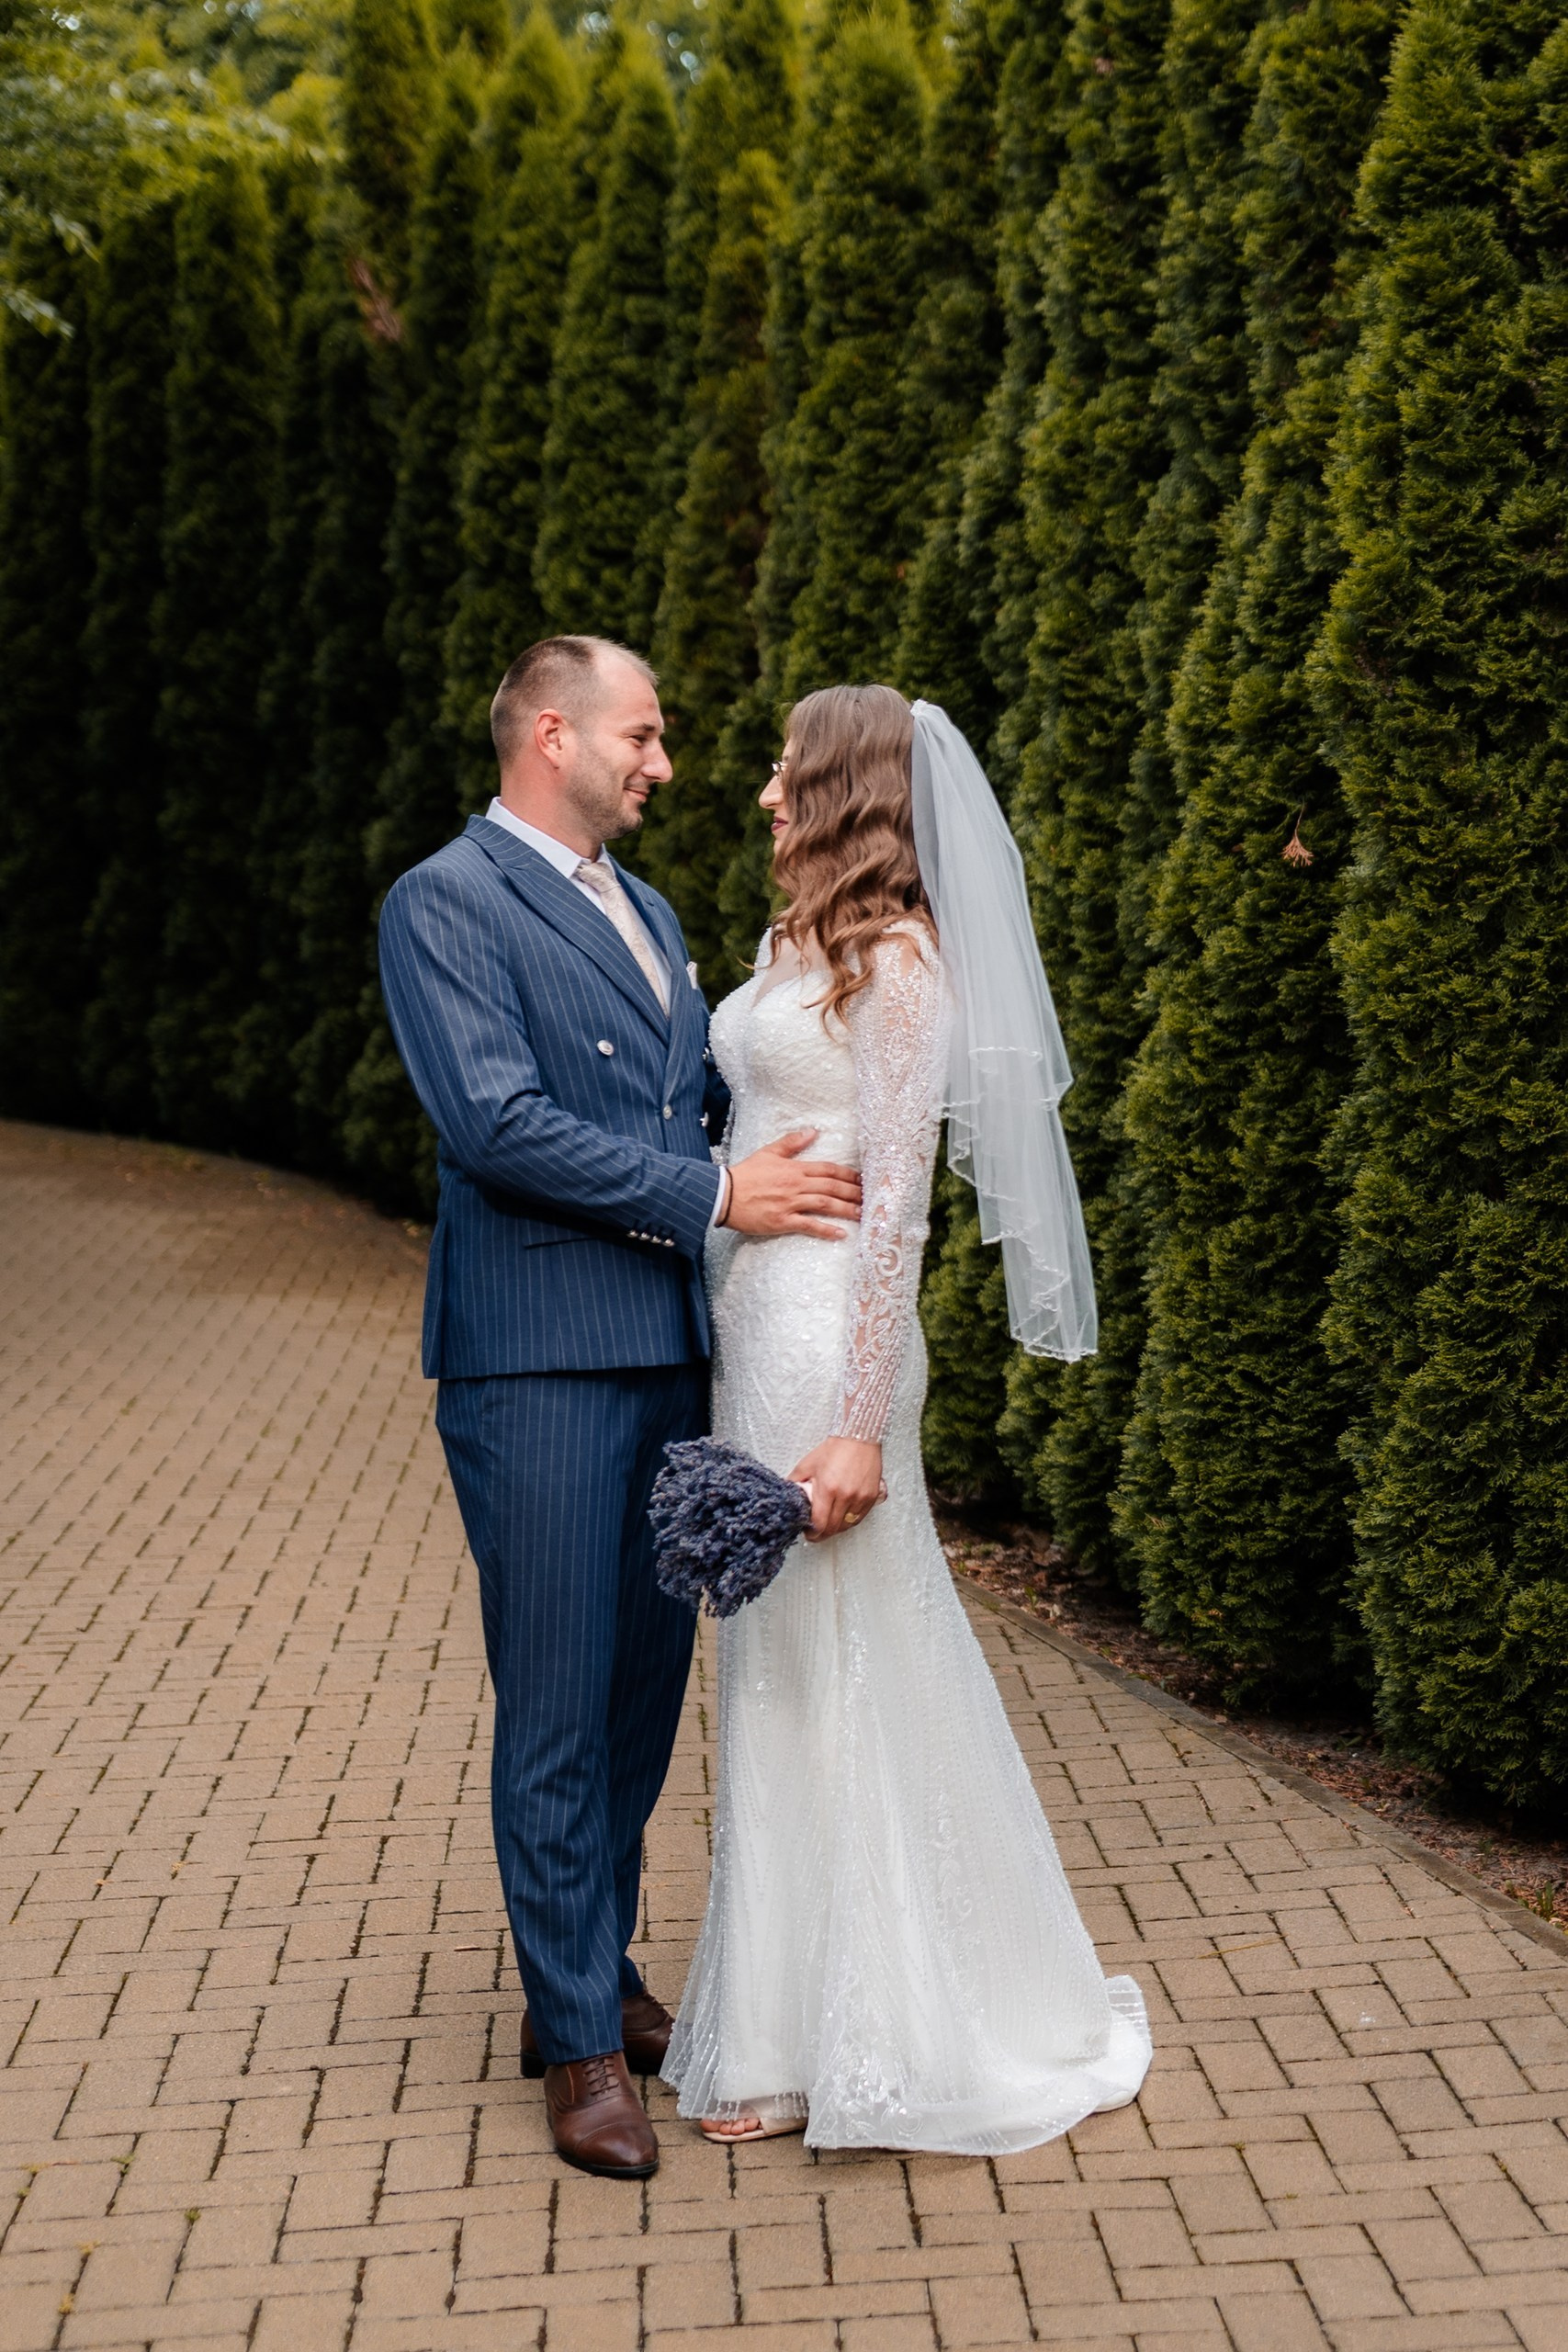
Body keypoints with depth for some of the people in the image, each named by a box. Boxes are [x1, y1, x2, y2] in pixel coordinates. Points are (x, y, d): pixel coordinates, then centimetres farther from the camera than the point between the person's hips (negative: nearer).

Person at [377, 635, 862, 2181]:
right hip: (540, 1359, -8)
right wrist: (711, 1196, -17)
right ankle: (579, 2041, 9)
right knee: (557, 1710, -1)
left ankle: (597, 1970, 29)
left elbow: (717, 1086, 22)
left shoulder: (642, 910, 19)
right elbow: (497, 1122, -18)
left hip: (669, 1353, 8)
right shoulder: (445, 905, -8)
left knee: (647, 1688, 14)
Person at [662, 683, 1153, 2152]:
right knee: (778, 1662, 14)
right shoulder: (792, 946, 13)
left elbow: (896, 1201, -16)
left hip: (825, 1331, -9)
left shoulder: (894, 959, -12)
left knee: (824, 1668, 0)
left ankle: (837, 2042, 12)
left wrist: (860, 1426, -19)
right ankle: (795, 2012, 26)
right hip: (751, 1321, 9)